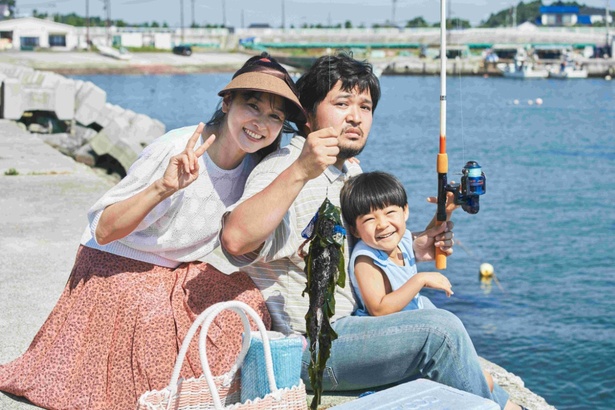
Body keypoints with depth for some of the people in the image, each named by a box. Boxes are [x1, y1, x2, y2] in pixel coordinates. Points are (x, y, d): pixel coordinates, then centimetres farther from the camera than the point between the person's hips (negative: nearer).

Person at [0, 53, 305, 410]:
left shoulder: (255, 165, -8)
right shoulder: (175, 150, -27)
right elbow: (104, 231, -26)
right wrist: (162, 188, -42)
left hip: (184, 272, 6)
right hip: (121, 269, -5)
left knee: (248, 301, -19)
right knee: (154, 318, -34)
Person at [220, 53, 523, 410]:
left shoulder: (351, 172, 13)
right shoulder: (284, 169, -16)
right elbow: (236, 240, -36)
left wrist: (413, 247, 8)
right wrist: (300, 172, -44)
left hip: (348, 326, 10)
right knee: (440, 329, -20)